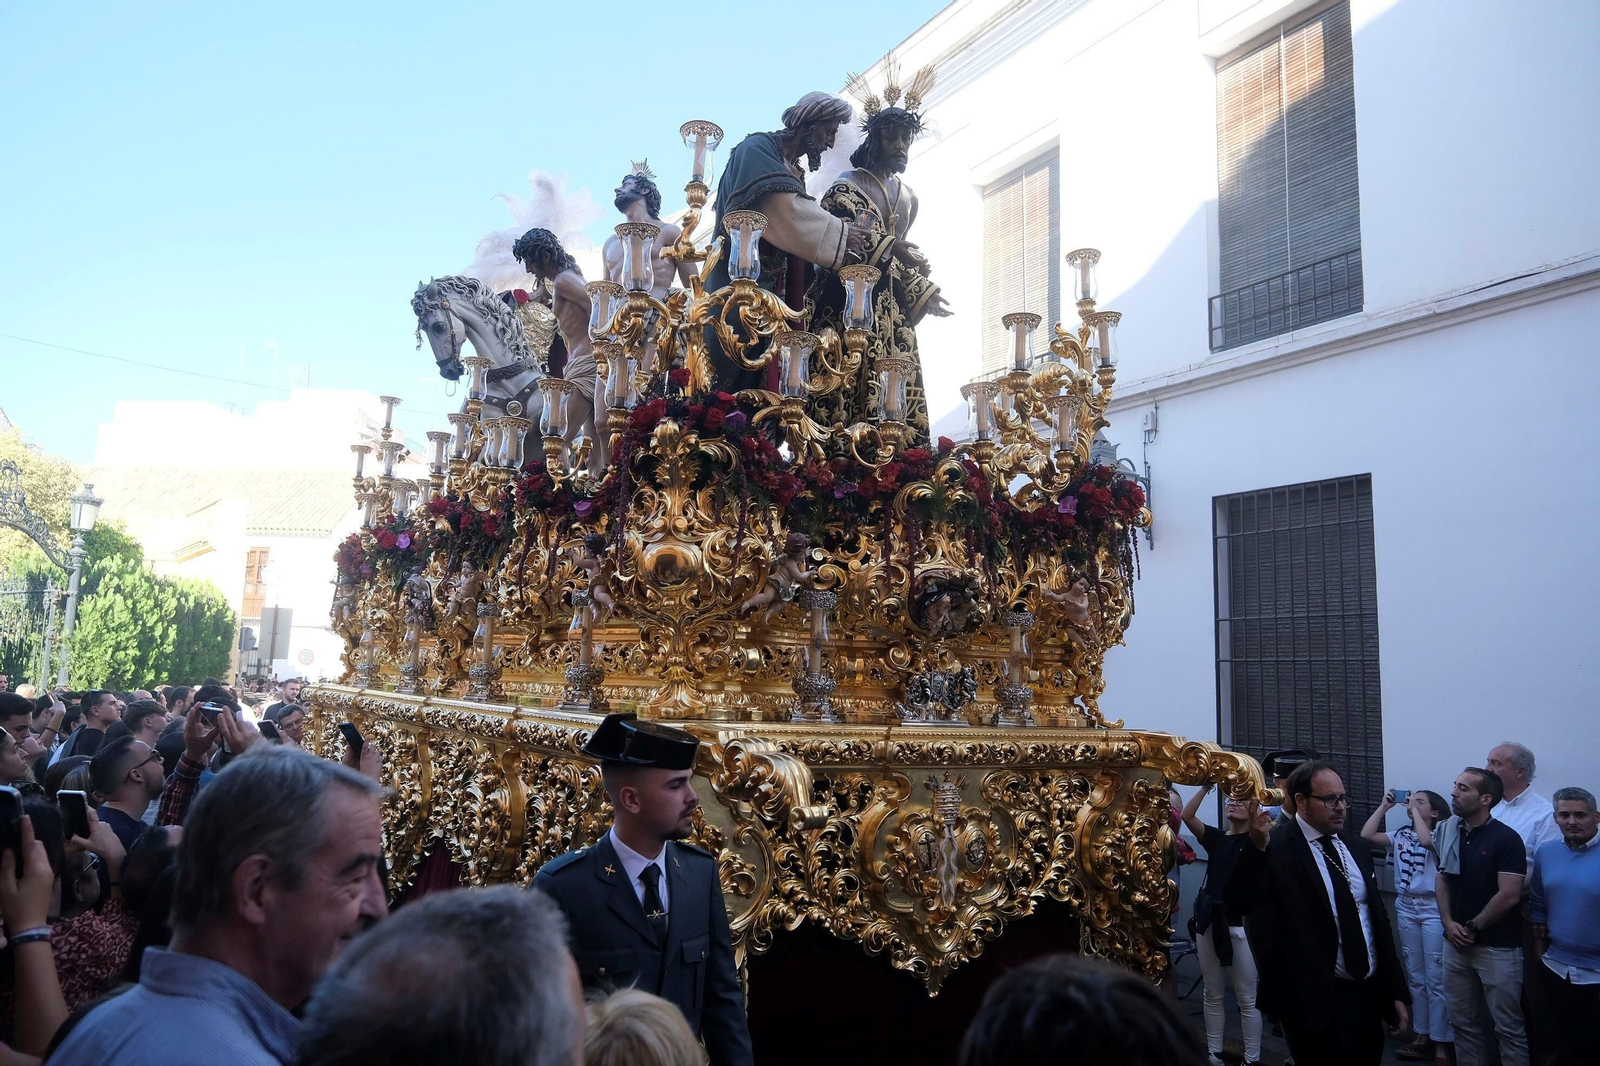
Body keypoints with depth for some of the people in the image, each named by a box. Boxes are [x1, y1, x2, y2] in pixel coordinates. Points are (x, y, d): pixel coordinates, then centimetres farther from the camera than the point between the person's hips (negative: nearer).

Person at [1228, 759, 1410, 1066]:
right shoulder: (1277, 847, -14)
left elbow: (1378, 919, 14)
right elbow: (1238, 899, -27)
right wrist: (1256, 845, -42)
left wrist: (1397, 991, 14)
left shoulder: (1355, 847, 9)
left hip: (1369, 994, 7)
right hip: (1319, 999, -6)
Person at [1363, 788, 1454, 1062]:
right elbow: (1366, 835, -4)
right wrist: (1384, 806, -2)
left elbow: (1426, 840, -29)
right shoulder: (1400, 835, 7)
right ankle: (1422, 1036, 23)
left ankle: (1441, 1043, 9)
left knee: (1436, 978, 0)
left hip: (1433, 908, -6)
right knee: (1415, 976, 13)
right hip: (1405, 907, 6)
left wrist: (1414, 809, -16)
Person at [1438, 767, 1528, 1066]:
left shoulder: (1506, 838, -12)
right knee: (1464, 1023, 14)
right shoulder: (1451, 834, 6)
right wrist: (1449, 924, -4)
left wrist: (1472, 927, -10)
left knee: (1508, 1027, 4)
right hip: (1456, 943, 6)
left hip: (1498, 947, -6)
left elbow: (1509, 896, -16)